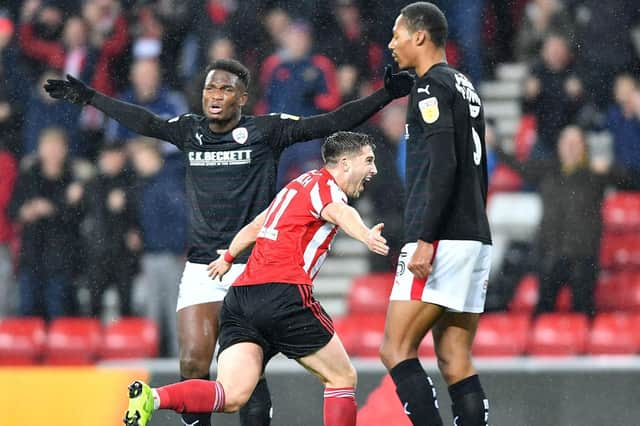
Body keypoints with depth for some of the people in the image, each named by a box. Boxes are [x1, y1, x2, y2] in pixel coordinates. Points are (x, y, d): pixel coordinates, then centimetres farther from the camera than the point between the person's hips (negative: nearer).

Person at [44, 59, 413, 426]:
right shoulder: (190, 131, 11)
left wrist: (386, 95, -12)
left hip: (252, 268, -3)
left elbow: (332, 123, -4)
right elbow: (144, 122, 25)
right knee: (193, 365, -7)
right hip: (202, 268, 3)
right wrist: (88, 96, 33)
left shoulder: (267, 130, 0)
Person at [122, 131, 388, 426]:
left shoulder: (299, 184, 27)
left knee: (231, 397, -8)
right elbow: (338, 212, -23)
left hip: (239, 295, 8)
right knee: (342, 378, 7)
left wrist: (228, 257, 57)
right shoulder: (324, 185, 2)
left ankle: (152, 398, -29)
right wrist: (365, 236, -44)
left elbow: (255, 227, 39)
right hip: (283, 292, -8)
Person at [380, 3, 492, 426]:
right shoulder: (466, 87, 20)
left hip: (443, 242, -9)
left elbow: (442, 166, -18)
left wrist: (425, 239, -21)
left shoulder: (432, 86, -8)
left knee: (396, 351, -7)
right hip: (476, 239, 9)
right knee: (455, 360, 6)